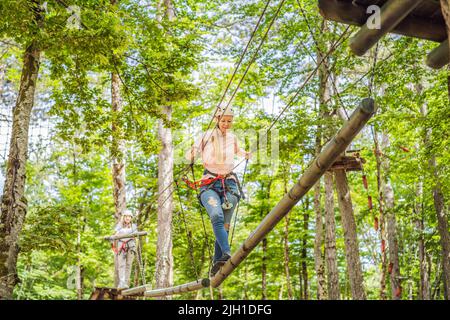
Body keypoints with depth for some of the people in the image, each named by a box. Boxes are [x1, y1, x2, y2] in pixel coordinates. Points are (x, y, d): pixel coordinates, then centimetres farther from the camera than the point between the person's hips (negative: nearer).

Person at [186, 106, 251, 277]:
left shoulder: (232, 138, 13)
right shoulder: (208, 136, 1)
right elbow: (191, 154, -3)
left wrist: (245, 154, 13)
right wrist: (191, 156, -26)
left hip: (229, 183, 4)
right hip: (210, 184, -4)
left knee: (225, 225, -5)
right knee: (217, 216, -31)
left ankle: (216, 265, 0)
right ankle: (226, 253, -43)